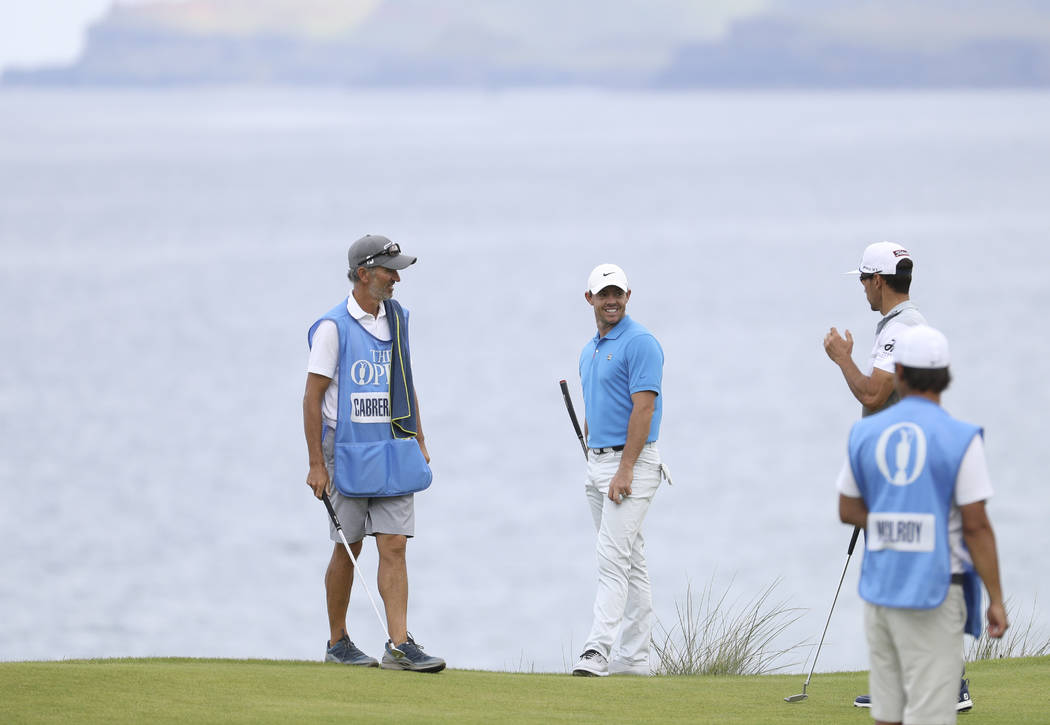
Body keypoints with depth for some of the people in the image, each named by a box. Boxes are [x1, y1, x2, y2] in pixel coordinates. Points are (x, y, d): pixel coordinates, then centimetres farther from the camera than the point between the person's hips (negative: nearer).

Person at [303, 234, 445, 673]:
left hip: (392, 453, 5)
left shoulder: (397, 320, 11)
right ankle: (338, 643, 16)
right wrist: (316, 464, -12)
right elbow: (312, 398, -9)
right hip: (348, 451, -5)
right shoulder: (332, 327, -9)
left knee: (394, 547, -4)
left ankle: (399, 646, -9)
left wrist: (419, 443, 15)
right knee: (348, 549, 3)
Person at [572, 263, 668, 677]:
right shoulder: (589, 351, 17)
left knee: (614, 558, -15)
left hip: (630, 462, -9)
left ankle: (598, 651, -22)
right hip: (596, 462, 9)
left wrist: (625, 469, -22)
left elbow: (643, 408, -18)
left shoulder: (640, 343, -11)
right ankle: (634, 658, 12)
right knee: (630, 561, 10)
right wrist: (593, 466, 17)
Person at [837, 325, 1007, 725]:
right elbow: (977, 527, -12)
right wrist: (996, 600, -6)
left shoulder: (865, 433, 3)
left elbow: (848, 510, 12)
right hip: (935, 593, -5)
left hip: (880, 586, 5)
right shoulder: (961, 439, -11)